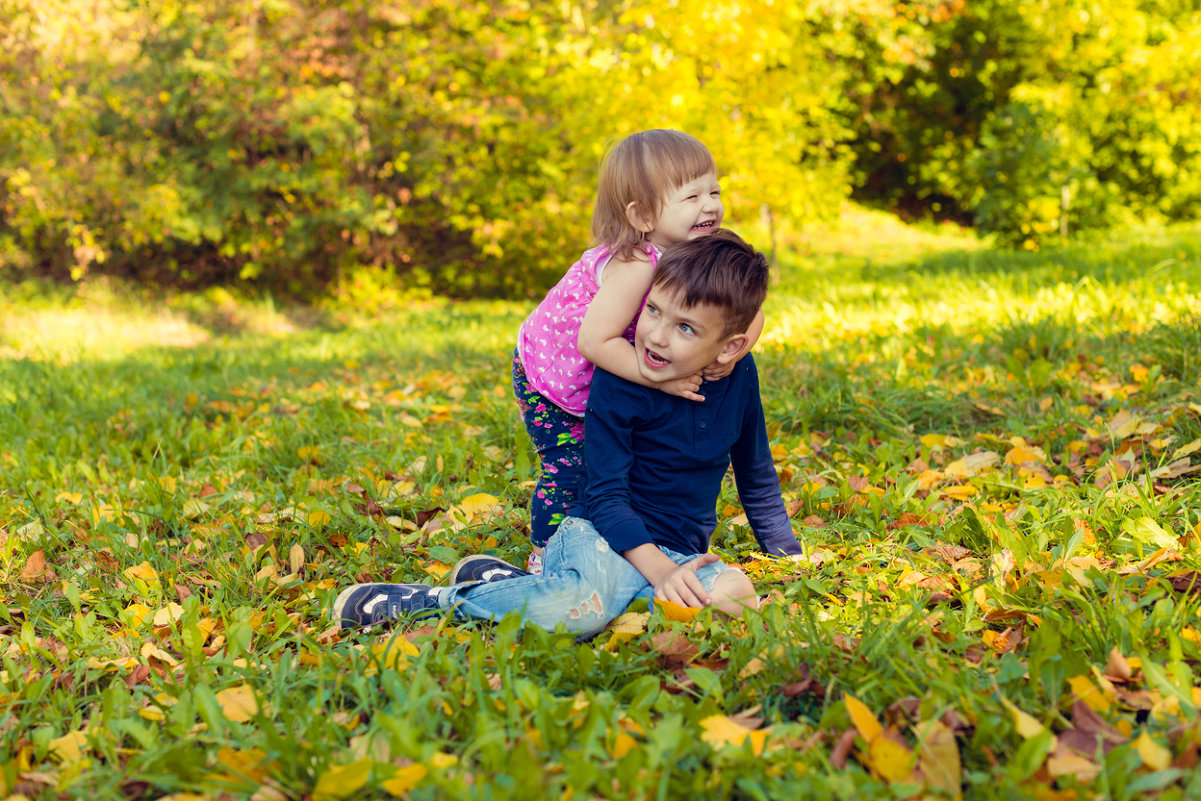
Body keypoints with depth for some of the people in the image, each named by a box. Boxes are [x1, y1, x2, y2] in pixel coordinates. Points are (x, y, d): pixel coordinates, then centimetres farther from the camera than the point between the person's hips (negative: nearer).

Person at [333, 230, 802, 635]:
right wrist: (657, 569, -28)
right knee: (580, 611, -42)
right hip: (605, 538, -5)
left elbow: (757, 479, 18)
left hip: (677, 555, 6)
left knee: (734, 594, -32)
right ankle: (431, 600, -15)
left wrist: (790, 558, 21)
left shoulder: (740, 378, 1)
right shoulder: (617, 382, -14)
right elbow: (605, 495, -15)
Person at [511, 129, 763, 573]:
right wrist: (662, 379, -39)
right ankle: (545, 554, 15)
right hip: (547, 374, -7)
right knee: (569, 467, -6)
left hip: (602, 379, 8)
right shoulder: (634, 266, -39)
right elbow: (594, 341, -41)